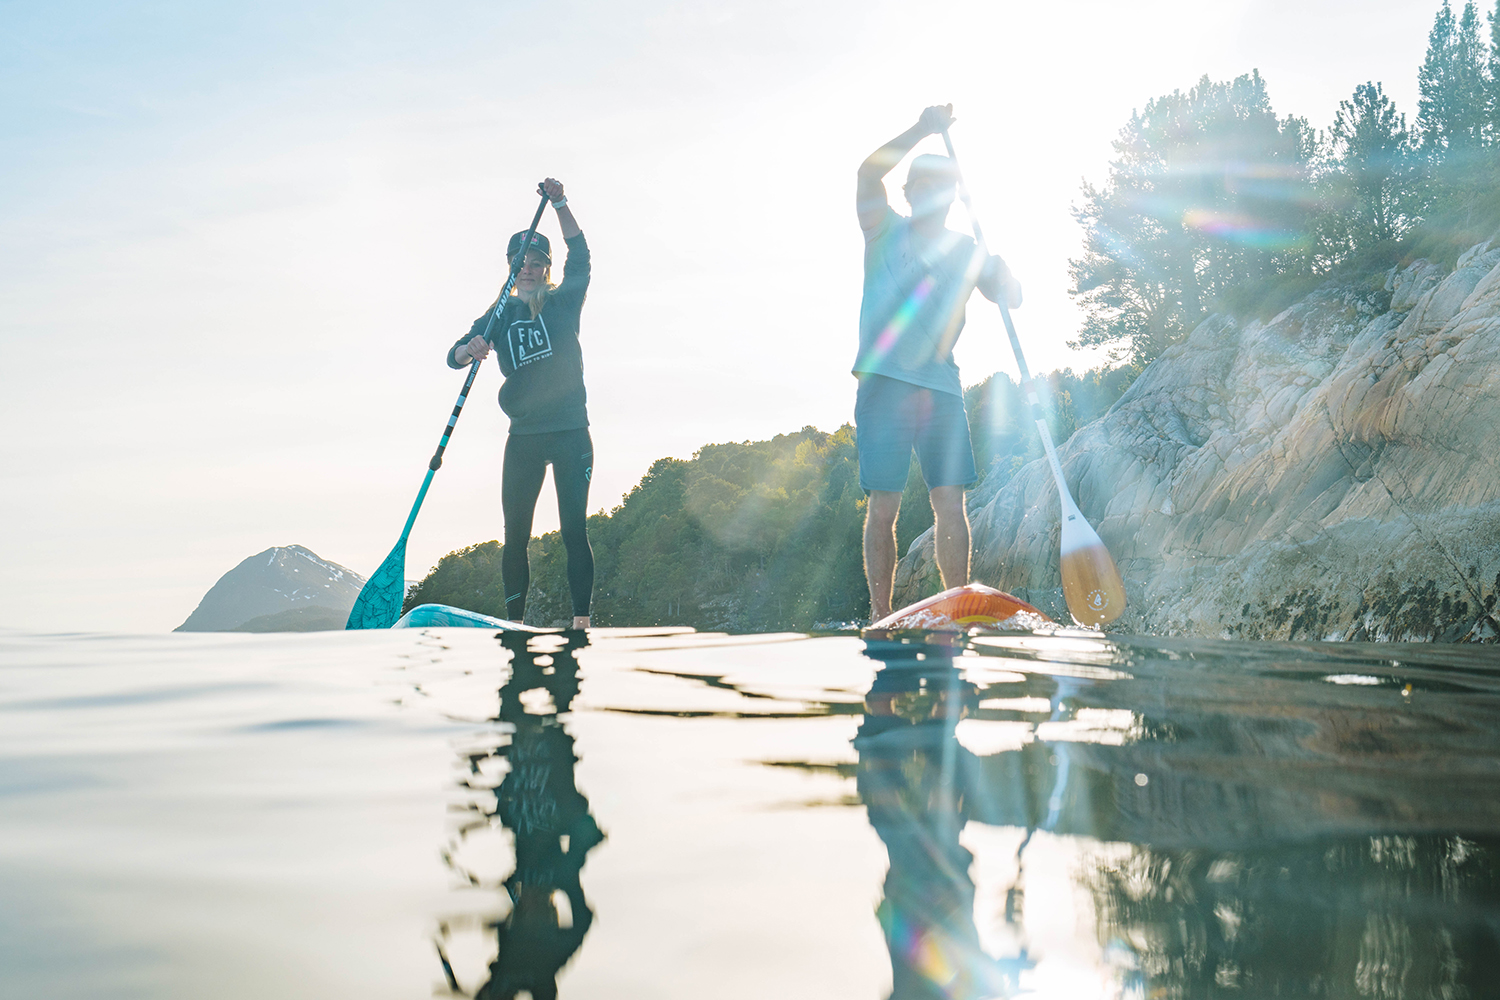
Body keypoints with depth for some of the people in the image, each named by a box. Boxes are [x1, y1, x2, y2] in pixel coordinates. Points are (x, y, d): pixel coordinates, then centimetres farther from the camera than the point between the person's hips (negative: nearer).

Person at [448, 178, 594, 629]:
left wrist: (559, 204, -18)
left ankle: (581, 622, -5)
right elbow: (455, 356, 0)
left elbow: (579, 258, -7)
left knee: (574, 532, -7)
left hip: (571, 433, -2)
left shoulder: (563, 303, 6)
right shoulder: (499, 316, 10)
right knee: (515, 536, 0)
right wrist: (471, 348, -25)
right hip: (524, 437, 2)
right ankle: (515, 624, 8)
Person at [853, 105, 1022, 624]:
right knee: (883, 506, -4)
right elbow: (868, 174, -8)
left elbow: (1012, 299, 6)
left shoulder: (967, 252, 16)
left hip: (943, 389, 2)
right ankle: (880, 615, 1)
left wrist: (997, 268, -15)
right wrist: (922, 130, -16)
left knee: (950, 502, -4)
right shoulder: (885, 232, 9)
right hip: (884, 385, -2)